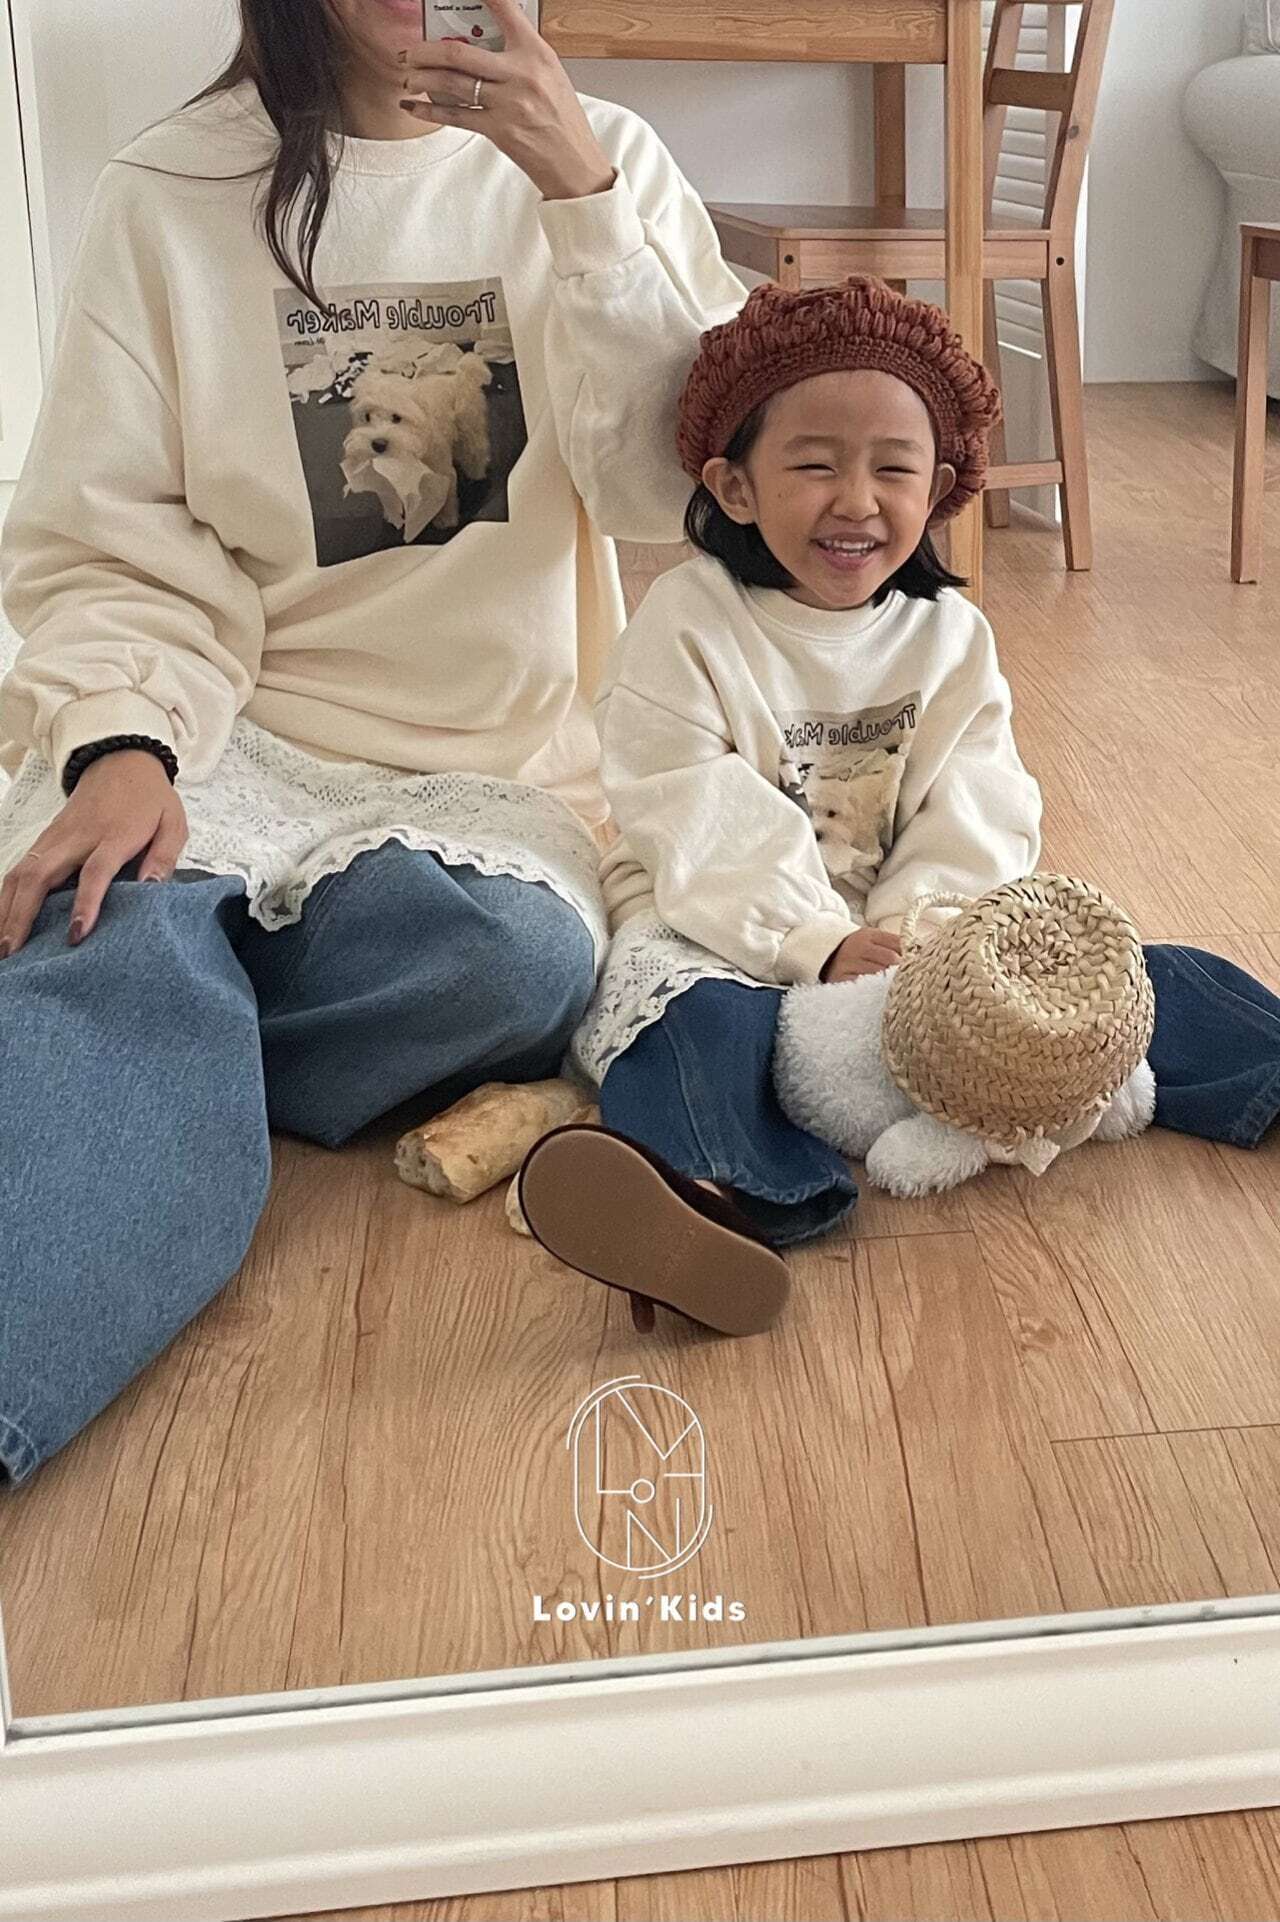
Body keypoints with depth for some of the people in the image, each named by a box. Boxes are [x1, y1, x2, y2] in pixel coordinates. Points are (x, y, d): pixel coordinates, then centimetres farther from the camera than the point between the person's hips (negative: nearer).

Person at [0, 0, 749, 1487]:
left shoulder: (603, 163, 9)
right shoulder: (169, 194, 6)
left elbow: (674, 492, -2)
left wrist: (584, 196, -13)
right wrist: (121, 744, -21)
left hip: (499, 771, 1)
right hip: (227, 730, -1)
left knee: (517, 956, -32)